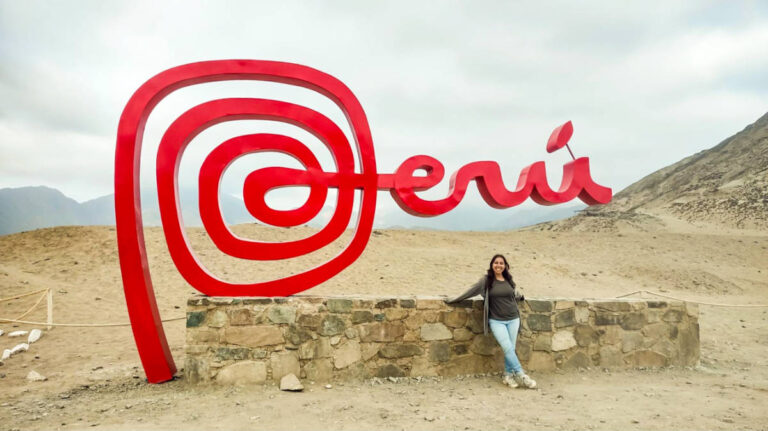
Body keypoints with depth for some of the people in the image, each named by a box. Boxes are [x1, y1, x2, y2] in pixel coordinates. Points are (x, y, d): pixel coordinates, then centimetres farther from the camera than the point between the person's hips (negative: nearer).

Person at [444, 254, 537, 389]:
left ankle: (508, 376, 18)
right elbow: (471, 291, -1)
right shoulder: (486, 280, -4)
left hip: (513, 319, 3)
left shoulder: (509, 281, 5)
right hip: (496, 321, -3)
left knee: (510, 349, 5)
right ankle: (521, 375, -3)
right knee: (508, 348, -11)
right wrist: (452, 300, 1)